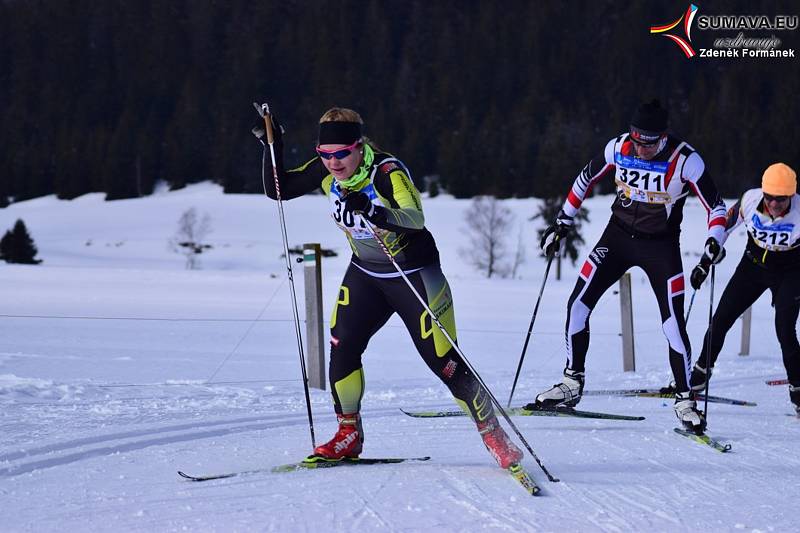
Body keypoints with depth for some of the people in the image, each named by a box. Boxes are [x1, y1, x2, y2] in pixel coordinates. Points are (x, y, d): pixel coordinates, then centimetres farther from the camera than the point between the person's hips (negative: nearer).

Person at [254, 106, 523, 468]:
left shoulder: (387, 172, -28)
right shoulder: (326, 171, -9)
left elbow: (415, 218, -45)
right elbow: (278, 190, 2)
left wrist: (373, 212, -61)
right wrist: (273, 146, -12)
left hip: (414, 275, -6)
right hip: (365, 275, 6)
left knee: (443, 362, -8)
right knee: (342, 348, -11)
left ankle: (494, 435, 9)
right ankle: (349, 435, 7)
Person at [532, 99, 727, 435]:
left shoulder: (685, 161, -20)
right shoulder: (618, 148, -11)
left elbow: (716, 207, -13)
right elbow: (585, 179, 7)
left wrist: (713, 245, -30)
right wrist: (562, 223, 7)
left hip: (661, 246, -3)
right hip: (618, 235, 3)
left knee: (674, 324, -11)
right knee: (578, 304, -7)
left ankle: (685, 400, 3)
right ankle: (572, 384, 7)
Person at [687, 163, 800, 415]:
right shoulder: (750, 200, -22)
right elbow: (724, 224, -3)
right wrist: (705, 263, 1)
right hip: (754, 264, 3)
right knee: (721, 319, 1)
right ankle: (700, 373, 22)